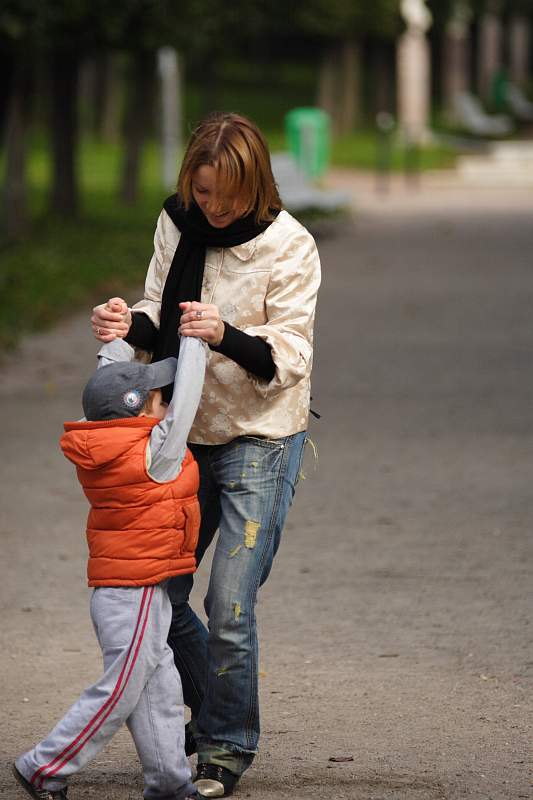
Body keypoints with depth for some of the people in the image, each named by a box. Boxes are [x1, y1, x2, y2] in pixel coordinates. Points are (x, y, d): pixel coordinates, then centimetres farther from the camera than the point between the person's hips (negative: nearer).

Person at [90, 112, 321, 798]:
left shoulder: (288, 247, -15)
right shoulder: (178, 223, 0)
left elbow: (290, 358, -17)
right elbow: (160, 322, 9)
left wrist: (226, 335, -34)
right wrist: (132, 326, -14)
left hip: (261, 440, -6)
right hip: (190, 434, 6)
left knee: (229, 608, -9)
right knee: (158, 594, 8)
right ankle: (211, 711, 31)